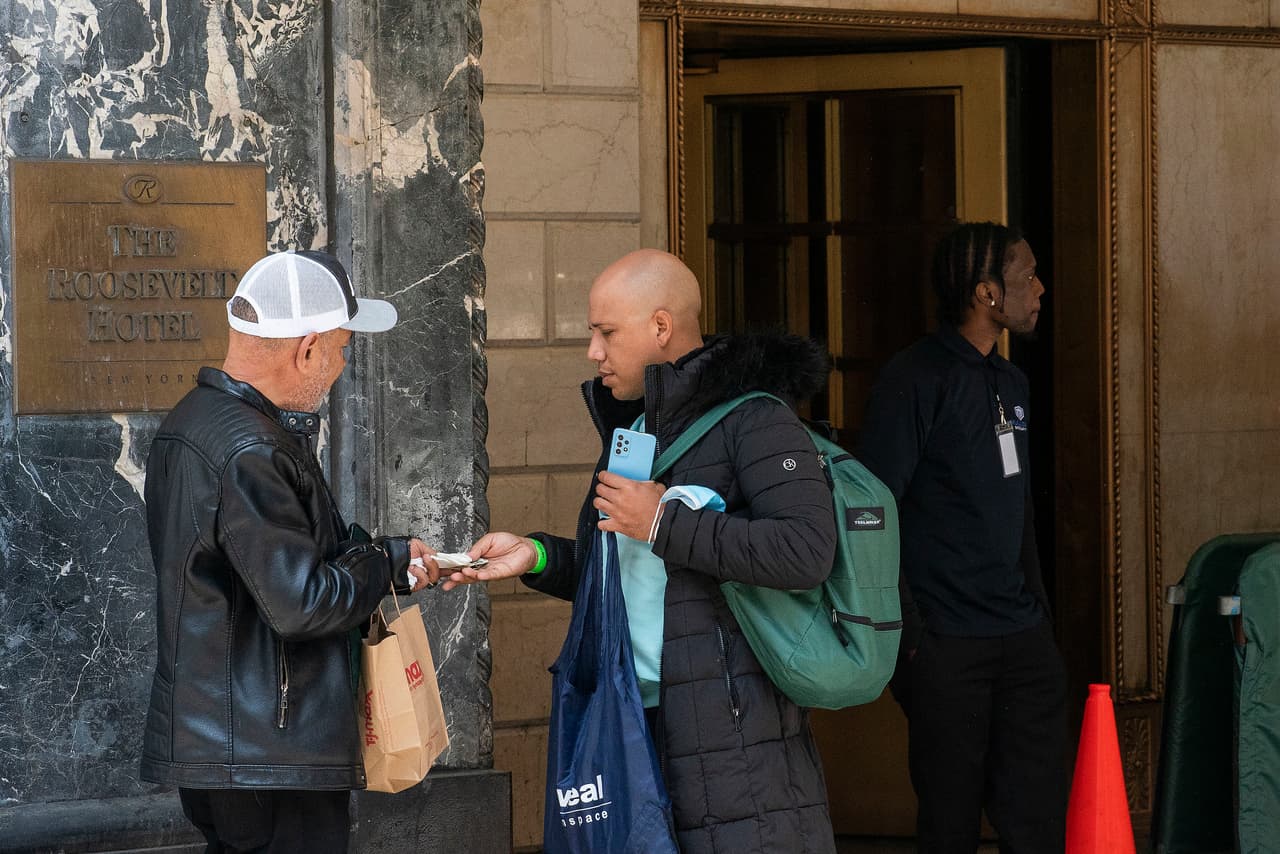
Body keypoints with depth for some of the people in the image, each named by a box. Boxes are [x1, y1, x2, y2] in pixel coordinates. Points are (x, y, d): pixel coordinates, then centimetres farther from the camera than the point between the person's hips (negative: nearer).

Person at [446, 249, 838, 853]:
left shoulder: (751, 418, -10)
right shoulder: (632, 424, 20)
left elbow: (807, 550, -24)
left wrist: (663, 522, -18)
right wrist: (537, 556, 11)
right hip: (636, 719, 8)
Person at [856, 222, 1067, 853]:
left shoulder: (1010, 383, 16)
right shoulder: (915, 380, -9)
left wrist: (1038, 610, 17)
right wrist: (906, 637, -16)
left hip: (1023, 641, 7)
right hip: (947, 647, -7)